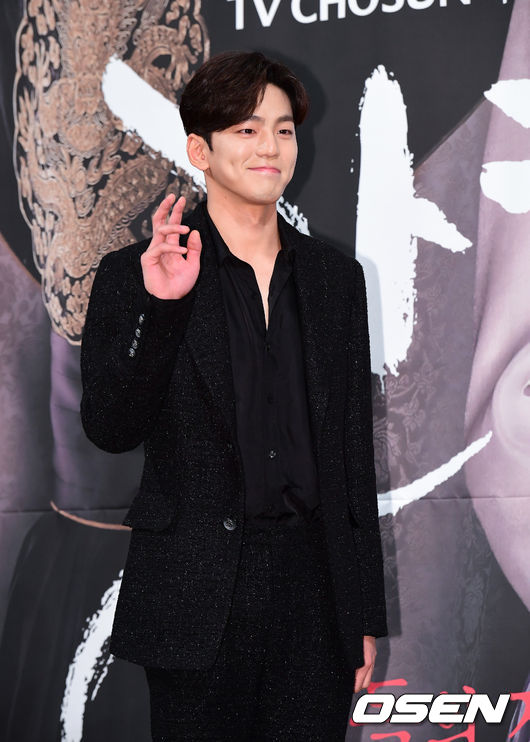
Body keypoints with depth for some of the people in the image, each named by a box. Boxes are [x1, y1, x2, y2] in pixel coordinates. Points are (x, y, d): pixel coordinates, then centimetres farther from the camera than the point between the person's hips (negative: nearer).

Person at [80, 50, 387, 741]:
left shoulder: (335, 276, 10)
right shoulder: (134, 275, -1)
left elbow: (354, 450, 12)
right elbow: (109, 429, -8)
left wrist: (366, 614, 11)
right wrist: (159, 306, -20)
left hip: (314, 591, 3)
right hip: (198, 600, -3)